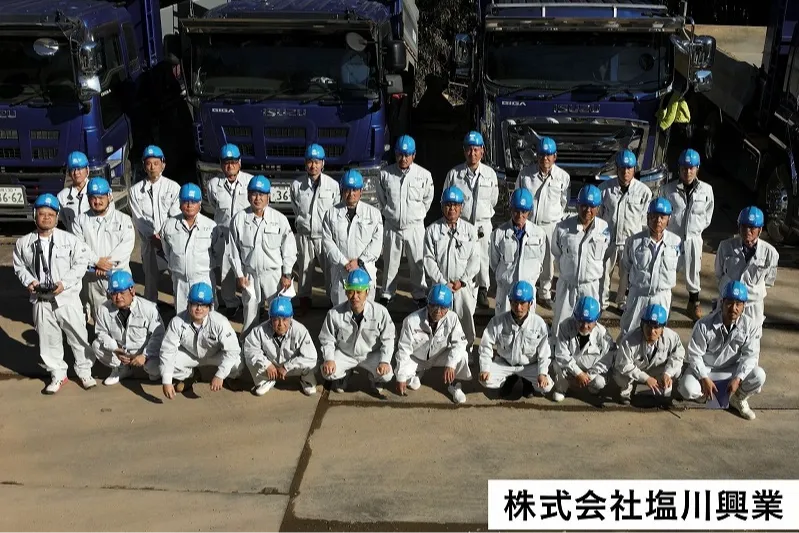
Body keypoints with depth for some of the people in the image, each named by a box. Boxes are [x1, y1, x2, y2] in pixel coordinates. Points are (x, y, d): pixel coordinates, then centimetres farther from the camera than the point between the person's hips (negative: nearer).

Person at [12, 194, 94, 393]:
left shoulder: (69, 239, -7)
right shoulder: (23, 243, 1)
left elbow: (80, 263, -6)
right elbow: (19, 266, 11)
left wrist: (64, 283, -15)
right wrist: (28, 280, -8)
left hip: (68, 298, -2)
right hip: (41, 300, 2)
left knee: (78, 336, 5)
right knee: (48, 339, 11)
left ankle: (84, 371, 22)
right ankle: (57, 374, 26)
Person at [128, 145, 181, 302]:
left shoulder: (173, 187, 0)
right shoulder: (135, 190, 3)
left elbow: (176, 216, -4)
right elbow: (138, 219, 0)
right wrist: (154, 236, -10)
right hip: (148, 241, 1)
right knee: (150, 276, 10)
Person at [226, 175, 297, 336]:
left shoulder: (280, 219, -9)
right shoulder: (239, 219, -7)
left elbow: (289, 248, -3)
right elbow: (233, 250, 0)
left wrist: (286, 274, -4)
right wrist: (239, 275, 0)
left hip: (274, 273, -1)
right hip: (250, 274, 1)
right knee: (250, 311, 15)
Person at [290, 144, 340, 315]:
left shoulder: (333, 185, -9)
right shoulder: (296, 185, -6)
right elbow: (296, 210, 9)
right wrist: (303, 224, 8)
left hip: (326, 235, -2)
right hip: (304, 235, 2)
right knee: (304, 269, 14)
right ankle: (304, 301, 30)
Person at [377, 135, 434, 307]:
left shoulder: (424, 175, -8)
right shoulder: (385, 174, -6)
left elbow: (427, 200, 6)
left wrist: (417, 216, 11)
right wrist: (389, 213, 12)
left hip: (414, 226, -1)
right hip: (391, 226, 1)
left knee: (417, 263, 8)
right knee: (390, 262, 12)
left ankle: (419, 294, 24)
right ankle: (387, 294, 28)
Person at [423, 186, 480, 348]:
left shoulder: (470, 230, 2)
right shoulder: (432, 230, 0)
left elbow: (474, 259, -1)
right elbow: (429, 260, -4)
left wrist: (462, 281, -10)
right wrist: (443, 282, -11)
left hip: (464, 286, 1)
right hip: (440, 285, 0)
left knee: (466, 317, 4)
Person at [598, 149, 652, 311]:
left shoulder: (644, 191, -10)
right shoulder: (605, 188, -9)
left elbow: (645, 220, -1)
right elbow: (598, 214, 1)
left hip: (632, 241, 0)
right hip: (607, 239, 0)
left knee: (628, 275, 15)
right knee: (603, 273, 13)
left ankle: (623, 302, 37)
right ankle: (601, 303, 32)